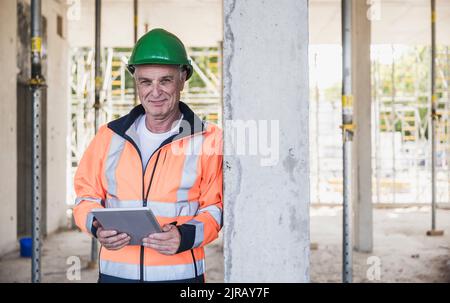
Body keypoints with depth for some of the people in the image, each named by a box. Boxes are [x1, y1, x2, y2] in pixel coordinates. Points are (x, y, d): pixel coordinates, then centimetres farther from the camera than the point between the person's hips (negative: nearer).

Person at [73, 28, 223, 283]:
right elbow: (86, 196, 13)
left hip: (180, 272, -2)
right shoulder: (110, 136, 8)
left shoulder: (208, 139, 0)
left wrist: (186, 236, -18)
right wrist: (97, 226, -7)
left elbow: (216, 206, 0)